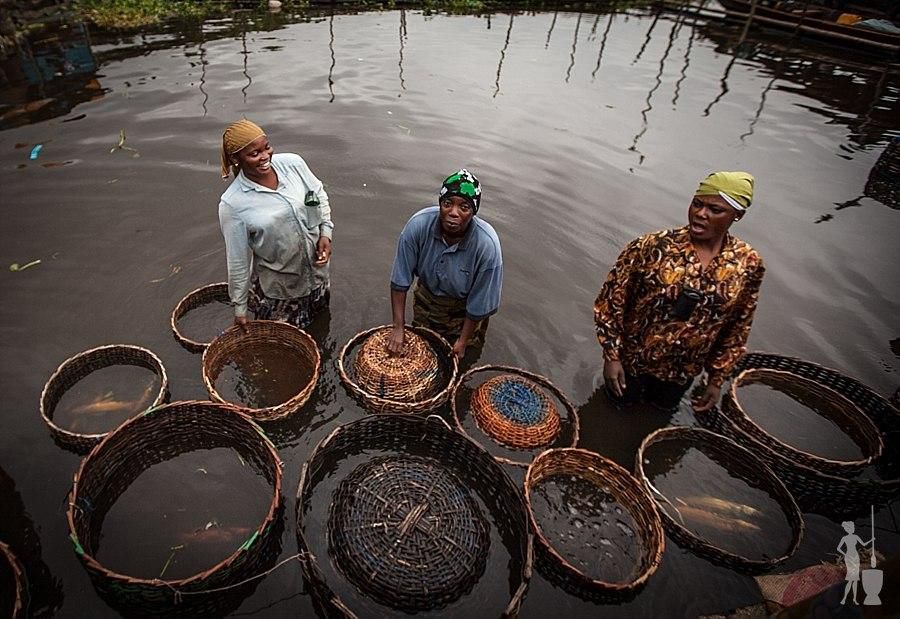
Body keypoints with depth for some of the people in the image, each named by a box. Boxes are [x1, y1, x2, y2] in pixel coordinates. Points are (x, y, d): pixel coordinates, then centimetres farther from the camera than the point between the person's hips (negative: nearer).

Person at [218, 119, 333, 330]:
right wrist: (240, 308, -6)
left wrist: (325, 232, -7)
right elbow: (237, 261, -14)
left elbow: (319, 195, 6)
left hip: (316, 267, 4)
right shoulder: (232, 204, -22)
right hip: (278, 288, -3)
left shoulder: (292, 163, -14)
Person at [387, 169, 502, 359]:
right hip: (427, 297, 2)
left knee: (461, 360, 16)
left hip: (464, 307, -2)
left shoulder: (487, 245, -36)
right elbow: (400, 281, -20)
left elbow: (479, 303, -23)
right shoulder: (418, 224, -30)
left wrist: (463, 341, -14)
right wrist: (398, 328, -18)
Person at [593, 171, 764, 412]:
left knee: (662, 405, 26)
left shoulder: (748, 264, -14)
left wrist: (716, 379, 2)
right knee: (623, 400, 19)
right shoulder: (651, 246, -25)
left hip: (683, 370, 3)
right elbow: (610, 301, -17)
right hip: (631, 356, -3)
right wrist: (611, 355, -16)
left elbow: (738, 329, -2)